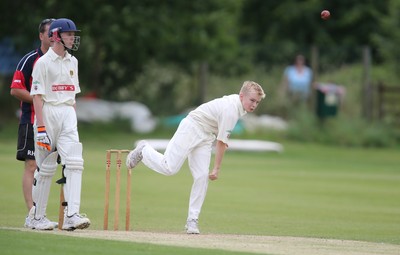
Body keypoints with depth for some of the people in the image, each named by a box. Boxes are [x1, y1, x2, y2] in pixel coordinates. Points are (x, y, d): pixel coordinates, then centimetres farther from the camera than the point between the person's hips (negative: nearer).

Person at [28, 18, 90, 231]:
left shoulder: (72, 62, 14)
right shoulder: (43, 62, -6)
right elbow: (37, 96, -11)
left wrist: (73, 122, 16)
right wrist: (41, 127, -18)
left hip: (68, 114, 5)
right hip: (48, 114, -5)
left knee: (74, 163, -11)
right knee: (45, 167, 2)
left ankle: (71, 215, -17)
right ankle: (37, 217, 14)